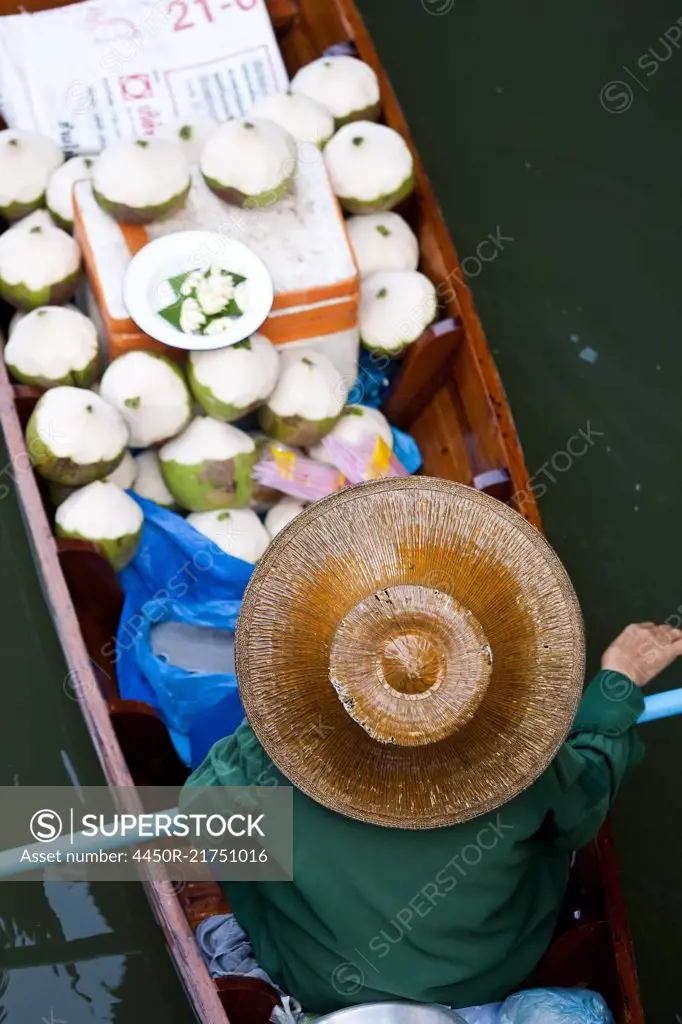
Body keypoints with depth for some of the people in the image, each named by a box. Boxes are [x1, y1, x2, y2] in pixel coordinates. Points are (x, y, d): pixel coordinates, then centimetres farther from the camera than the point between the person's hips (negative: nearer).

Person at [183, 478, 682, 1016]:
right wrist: (620, 685, 0)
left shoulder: (270, 769, -39)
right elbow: (581, 809, -11)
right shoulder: (525, 765, -37)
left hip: (323, 987, 0)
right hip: (491, 981, 1)